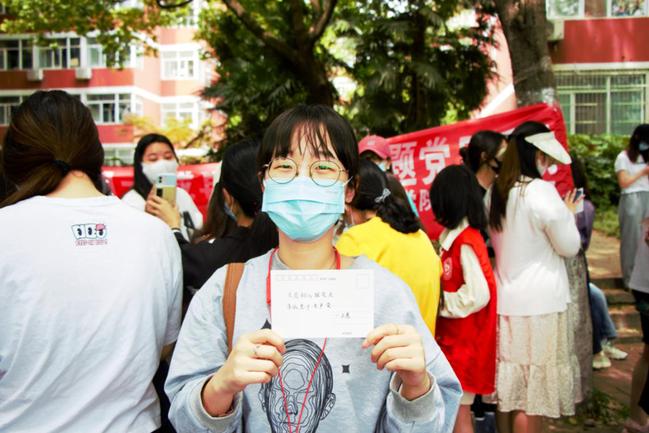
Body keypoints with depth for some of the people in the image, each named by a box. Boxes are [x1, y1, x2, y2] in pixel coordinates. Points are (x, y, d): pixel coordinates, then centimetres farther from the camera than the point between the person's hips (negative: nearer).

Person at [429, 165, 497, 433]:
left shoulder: (466, 242, -22)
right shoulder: (454, 235, 5)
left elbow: (478, 295, -26)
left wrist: (441, 301, -15)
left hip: (465, 340, -8)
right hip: (453, 337, 8)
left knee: (459, 409, 5)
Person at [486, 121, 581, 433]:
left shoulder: (495, 193, 5)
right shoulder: (541, 191, -15)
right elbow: (570, 247, -7)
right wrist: (568, 213, 10)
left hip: (504, 300, 7)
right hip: (539, 303, -7)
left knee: (509, 387, 16)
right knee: (532, 394, 4)